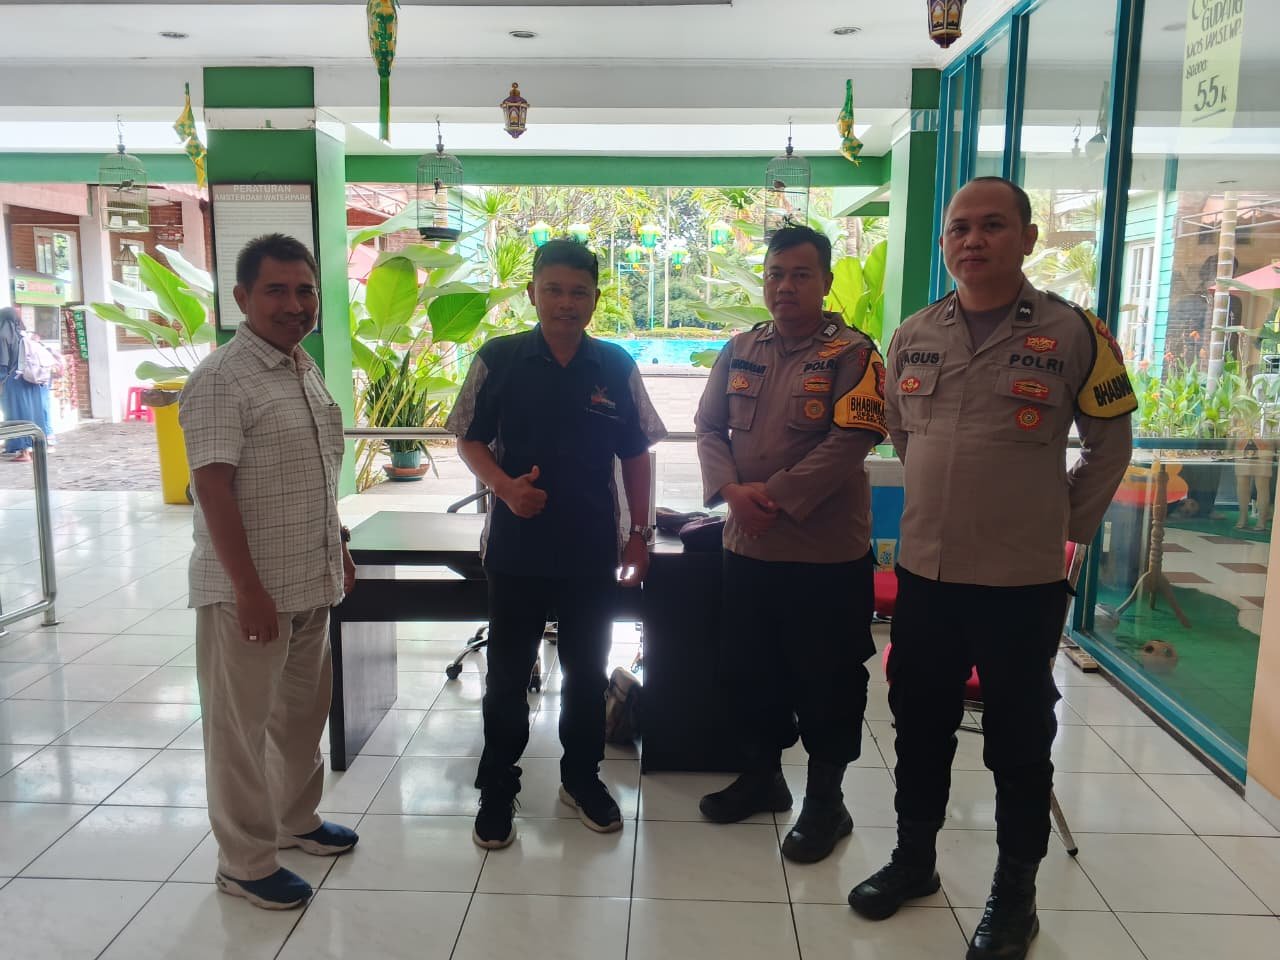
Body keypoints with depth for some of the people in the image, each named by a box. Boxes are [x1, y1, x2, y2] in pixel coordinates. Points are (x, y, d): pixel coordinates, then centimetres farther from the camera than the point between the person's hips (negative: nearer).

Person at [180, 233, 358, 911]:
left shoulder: (305, 368, 9)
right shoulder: (221, 379, -16)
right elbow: (213, 487, -20)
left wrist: (338, 549, 18)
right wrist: (249, 589, -22)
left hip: (310, 580, 8)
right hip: (247, 589, -8)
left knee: (303, 708, 21)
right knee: (240, 726, 7)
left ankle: (294, 818, 40)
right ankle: (245, 862, 22)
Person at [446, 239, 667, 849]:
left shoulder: (617, 367, -1)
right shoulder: (498, 360, -5)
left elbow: (635, 456, 6)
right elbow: (469, 440, 1)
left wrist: (640, 532, 3)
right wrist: (504, 485, -17)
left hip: (592, 549, 2)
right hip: (515, 546, -1)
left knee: (587, 670, 15)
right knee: (507, 673, 11)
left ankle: (582, 777, 35)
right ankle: (497, 789, 28)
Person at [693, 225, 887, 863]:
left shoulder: (852, 354, -8)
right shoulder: (739, 351, 8)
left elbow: (850, 442, -17)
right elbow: (709, 427, 6)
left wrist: (775, 495, -19)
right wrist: (732, 489, -13)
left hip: (827, 550, -5)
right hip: (747, 546, 6)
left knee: (826, 679, 7)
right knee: (750, 667, 17)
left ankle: (825, 798, 25)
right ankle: (762, 774, 37)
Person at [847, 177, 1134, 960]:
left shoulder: (1073, 333, -7)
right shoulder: (913, 336, 4)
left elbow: (1110, 443, 1)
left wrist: (1066, 524, 2)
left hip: (1022, 580, -3)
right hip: (923, 572, 4)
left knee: (1019, 741, 10)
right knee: (920, 726, 16)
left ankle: (1016, 891, 29)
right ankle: (915, 858, 35)